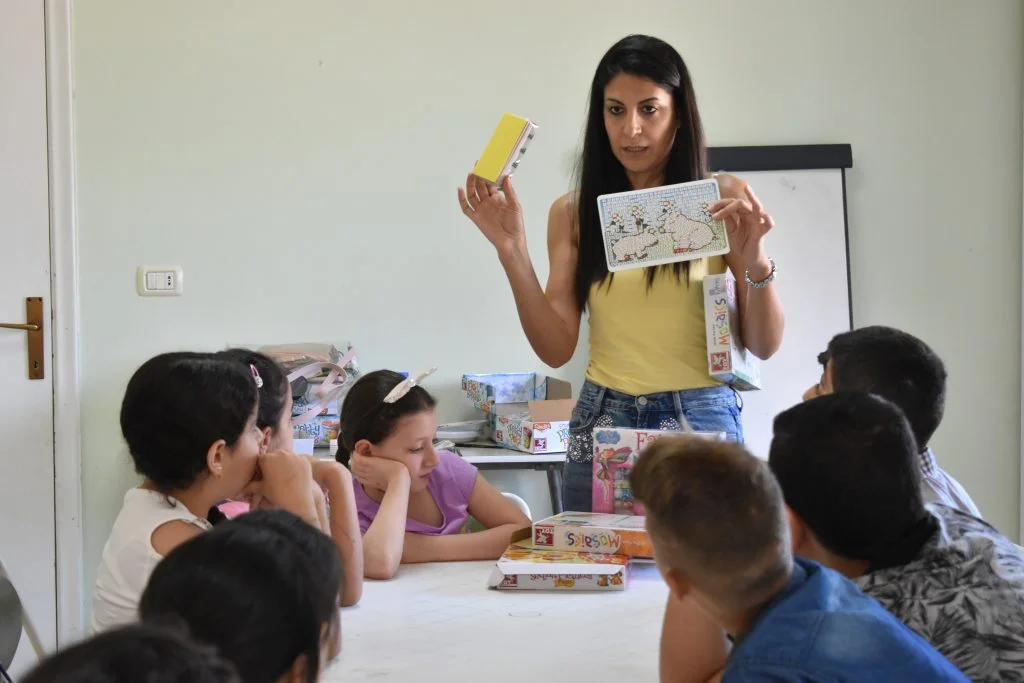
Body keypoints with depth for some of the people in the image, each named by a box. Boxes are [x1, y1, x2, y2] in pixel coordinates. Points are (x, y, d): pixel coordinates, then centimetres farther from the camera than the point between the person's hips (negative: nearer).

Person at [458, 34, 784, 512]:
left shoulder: (725, 200, -2)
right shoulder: (574, 213, 4)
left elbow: (764, 345, -2)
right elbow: (556, 348, 0)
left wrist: (756, 262, -19)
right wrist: (511, 250, -8)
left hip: (701, 422, -2)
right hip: (603, 424, 2)